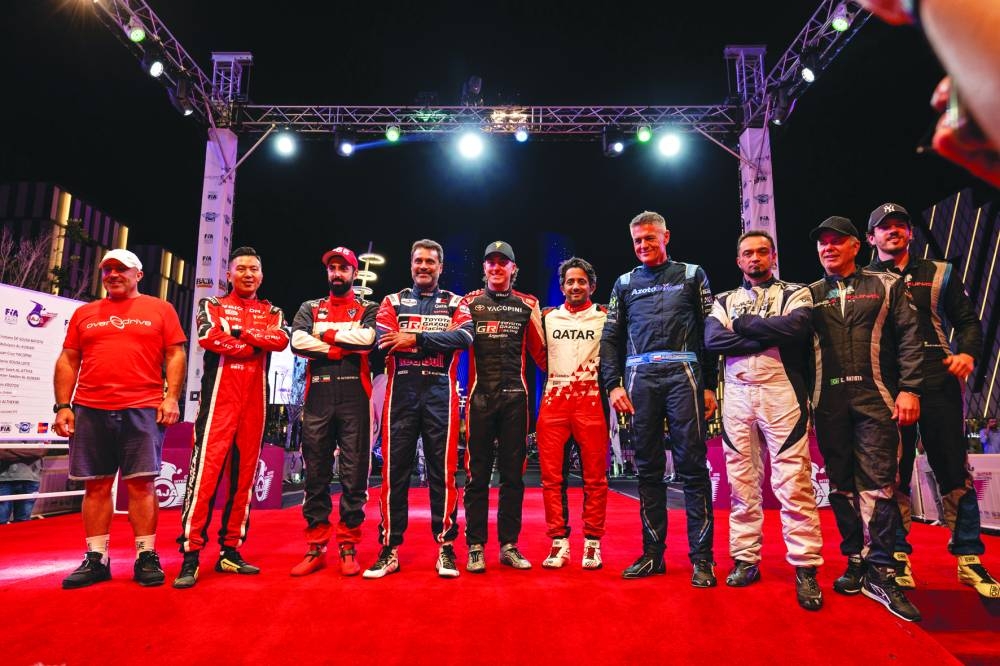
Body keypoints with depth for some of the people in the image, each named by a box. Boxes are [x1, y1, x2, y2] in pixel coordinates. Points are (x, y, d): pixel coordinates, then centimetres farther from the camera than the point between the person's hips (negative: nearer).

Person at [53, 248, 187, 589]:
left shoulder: (160, 310, 8)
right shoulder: (84, 313, 17)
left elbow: (175, 356, 3)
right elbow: (68, 361, 15)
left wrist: (171, 397, -7)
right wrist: (63, 406, 5)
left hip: (142, 410, -3)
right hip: (89, 410, 3)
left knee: (141, 483, -2)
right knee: (95, 485, 6)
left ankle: (146, 556, 5)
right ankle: (96, 559, 14)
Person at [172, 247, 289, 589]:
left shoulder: (271, 312, 16)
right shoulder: (212, 305, 10)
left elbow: (281, 341, -6)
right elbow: (208, 337, -12)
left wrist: (239, 331, -10)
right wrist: (256, 344, -7)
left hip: (254, 402, 3)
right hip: (219, 398, -3)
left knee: (244, 477, 5)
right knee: (205, 472, -10)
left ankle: (230, 551, 14)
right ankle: (190, 555, -5)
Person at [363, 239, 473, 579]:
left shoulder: (455, 303, 13)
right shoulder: (393, 301, 15)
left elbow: (465, 337, -8)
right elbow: (384, 342, -4)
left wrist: (414, 338, -12)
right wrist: (440, 338, -10)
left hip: (440, 392, 0)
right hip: (401, 391, 1)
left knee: (442, 469, 1)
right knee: (394, 469, 2)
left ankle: (445, 547, 11)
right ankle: (390, 549, 12)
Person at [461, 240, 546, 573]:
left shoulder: (528, 305, 10)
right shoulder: (469, 302, 8)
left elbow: (540, 352, 13)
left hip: (515, 396, 1)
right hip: (480, 396, -1)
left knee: (513, 474, 7)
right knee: (477, 474, 3)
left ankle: (509, 545, 17)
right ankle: (475, 547, 12)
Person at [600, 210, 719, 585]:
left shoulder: (691, 276, 13)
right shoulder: (625, 284, 19)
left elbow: (710, 331, 7)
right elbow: (611, 338, 14)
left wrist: (710, 385, -1)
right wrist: (613, 383, 1)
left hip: (683, 374, -2)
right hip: (640, 378, 2)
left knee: (692, 465, -4)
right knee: (647, 467, 5)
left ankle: (701, 556, 4)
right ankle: (653, 553, 14)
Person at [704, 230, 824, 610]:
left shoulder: (795, 294, 10)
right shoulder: (725, 301, 17)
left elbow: (798, 327, -13)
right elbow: (712, 340, -2)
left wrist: (743, 324, -5)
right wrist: (769, 337, -9)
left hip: (781, 392, -3)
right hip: (736, 395, 3)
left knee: (793, 482, -6)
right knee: (742, 482, 6)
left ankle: (805, 568, 3)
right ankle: (745, 560, 15)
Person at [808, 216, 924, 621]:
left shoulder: (885, 286, 9)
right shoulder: (809, 295, 13)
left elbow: (908, 338, 3)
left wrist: (909, 388, -6)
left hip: (875, 397, -2)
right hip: (829, 402, 2)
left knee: (877, 483, -4)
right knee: (841, 485, 6)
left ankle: (880, 572, 3)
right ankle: (856, 562, 16)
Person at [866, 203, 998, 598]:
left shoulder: (939, 274, 15)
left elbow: (967, 320, 14)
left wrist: (967, 353, -6)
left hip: (937, 379, 1)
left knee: (954, 469, 2)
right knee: (893, 473, 4)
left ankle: (968, 558, 13)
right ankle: (898, 556, 13)